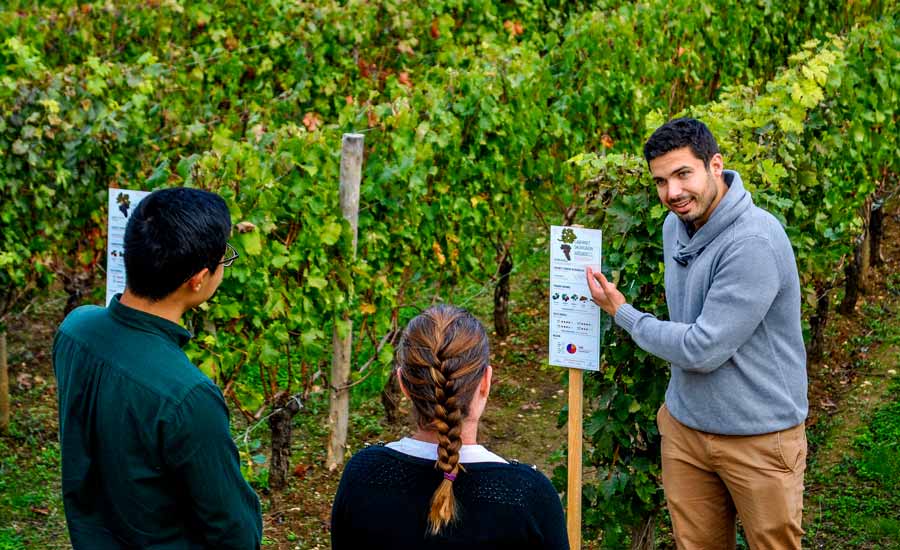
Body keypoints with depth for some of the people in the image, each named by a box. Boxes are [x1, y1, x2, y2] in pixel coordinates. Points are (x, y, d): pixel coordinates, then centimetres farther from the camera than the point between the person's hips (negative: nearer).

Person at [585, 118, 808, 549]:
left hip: (759, 436, -7)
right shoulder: (675, 226, 3)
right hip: (684, 426, 7)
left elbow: (703, 349, -25)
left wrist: (622, 313, -11)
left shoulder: (755, 243, -25)